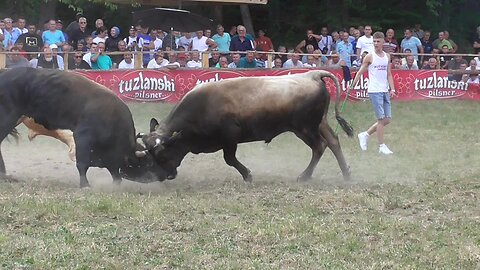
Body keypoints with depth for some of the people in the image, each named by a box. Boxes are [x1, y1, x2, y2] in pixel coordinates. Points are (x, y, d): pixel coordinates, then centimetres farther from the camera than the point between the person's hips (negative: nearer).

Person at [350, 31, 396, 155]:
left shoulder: (387, 56, 12)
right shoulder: (370, 56, -2)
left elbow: (389, 74, 13)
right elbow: (360, 72, -1)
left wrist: (392, 89, 1)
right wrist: (352, 86, -8)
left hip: (385, 91, 6)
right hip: (375, 91, -6)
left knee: (387, 119, 6)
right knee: (381, 119, -8)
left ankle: (365, 135, 19)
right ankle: (382, 146, -2)